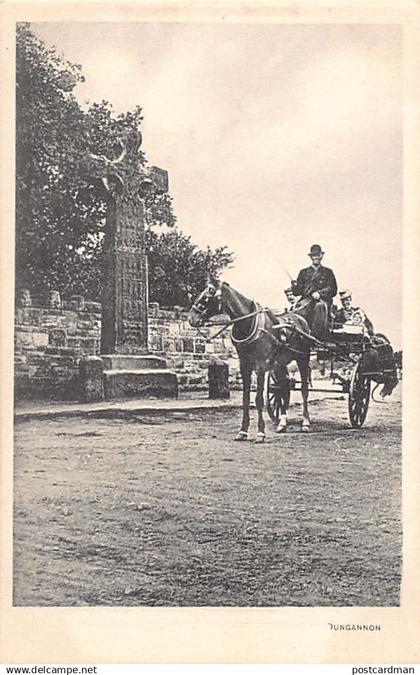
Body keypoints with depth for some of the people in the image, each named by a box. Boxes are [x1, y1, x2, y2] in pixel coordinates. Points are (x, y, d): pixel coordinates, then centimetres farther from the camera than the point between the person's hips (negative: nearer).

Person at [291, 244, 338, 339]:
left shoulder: (328, 272, 19)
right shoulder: (304, 272, 24)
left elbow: (333, 290, 6)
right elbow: (296, 292, 16)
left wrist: (319, 293, -12)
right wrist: (295, 286, -8)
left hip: (323, 300, -1)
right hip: (306, 299, 1)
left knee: (320, 307, -38)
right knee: (299, 308, -34)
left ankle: (317, 337, -41)